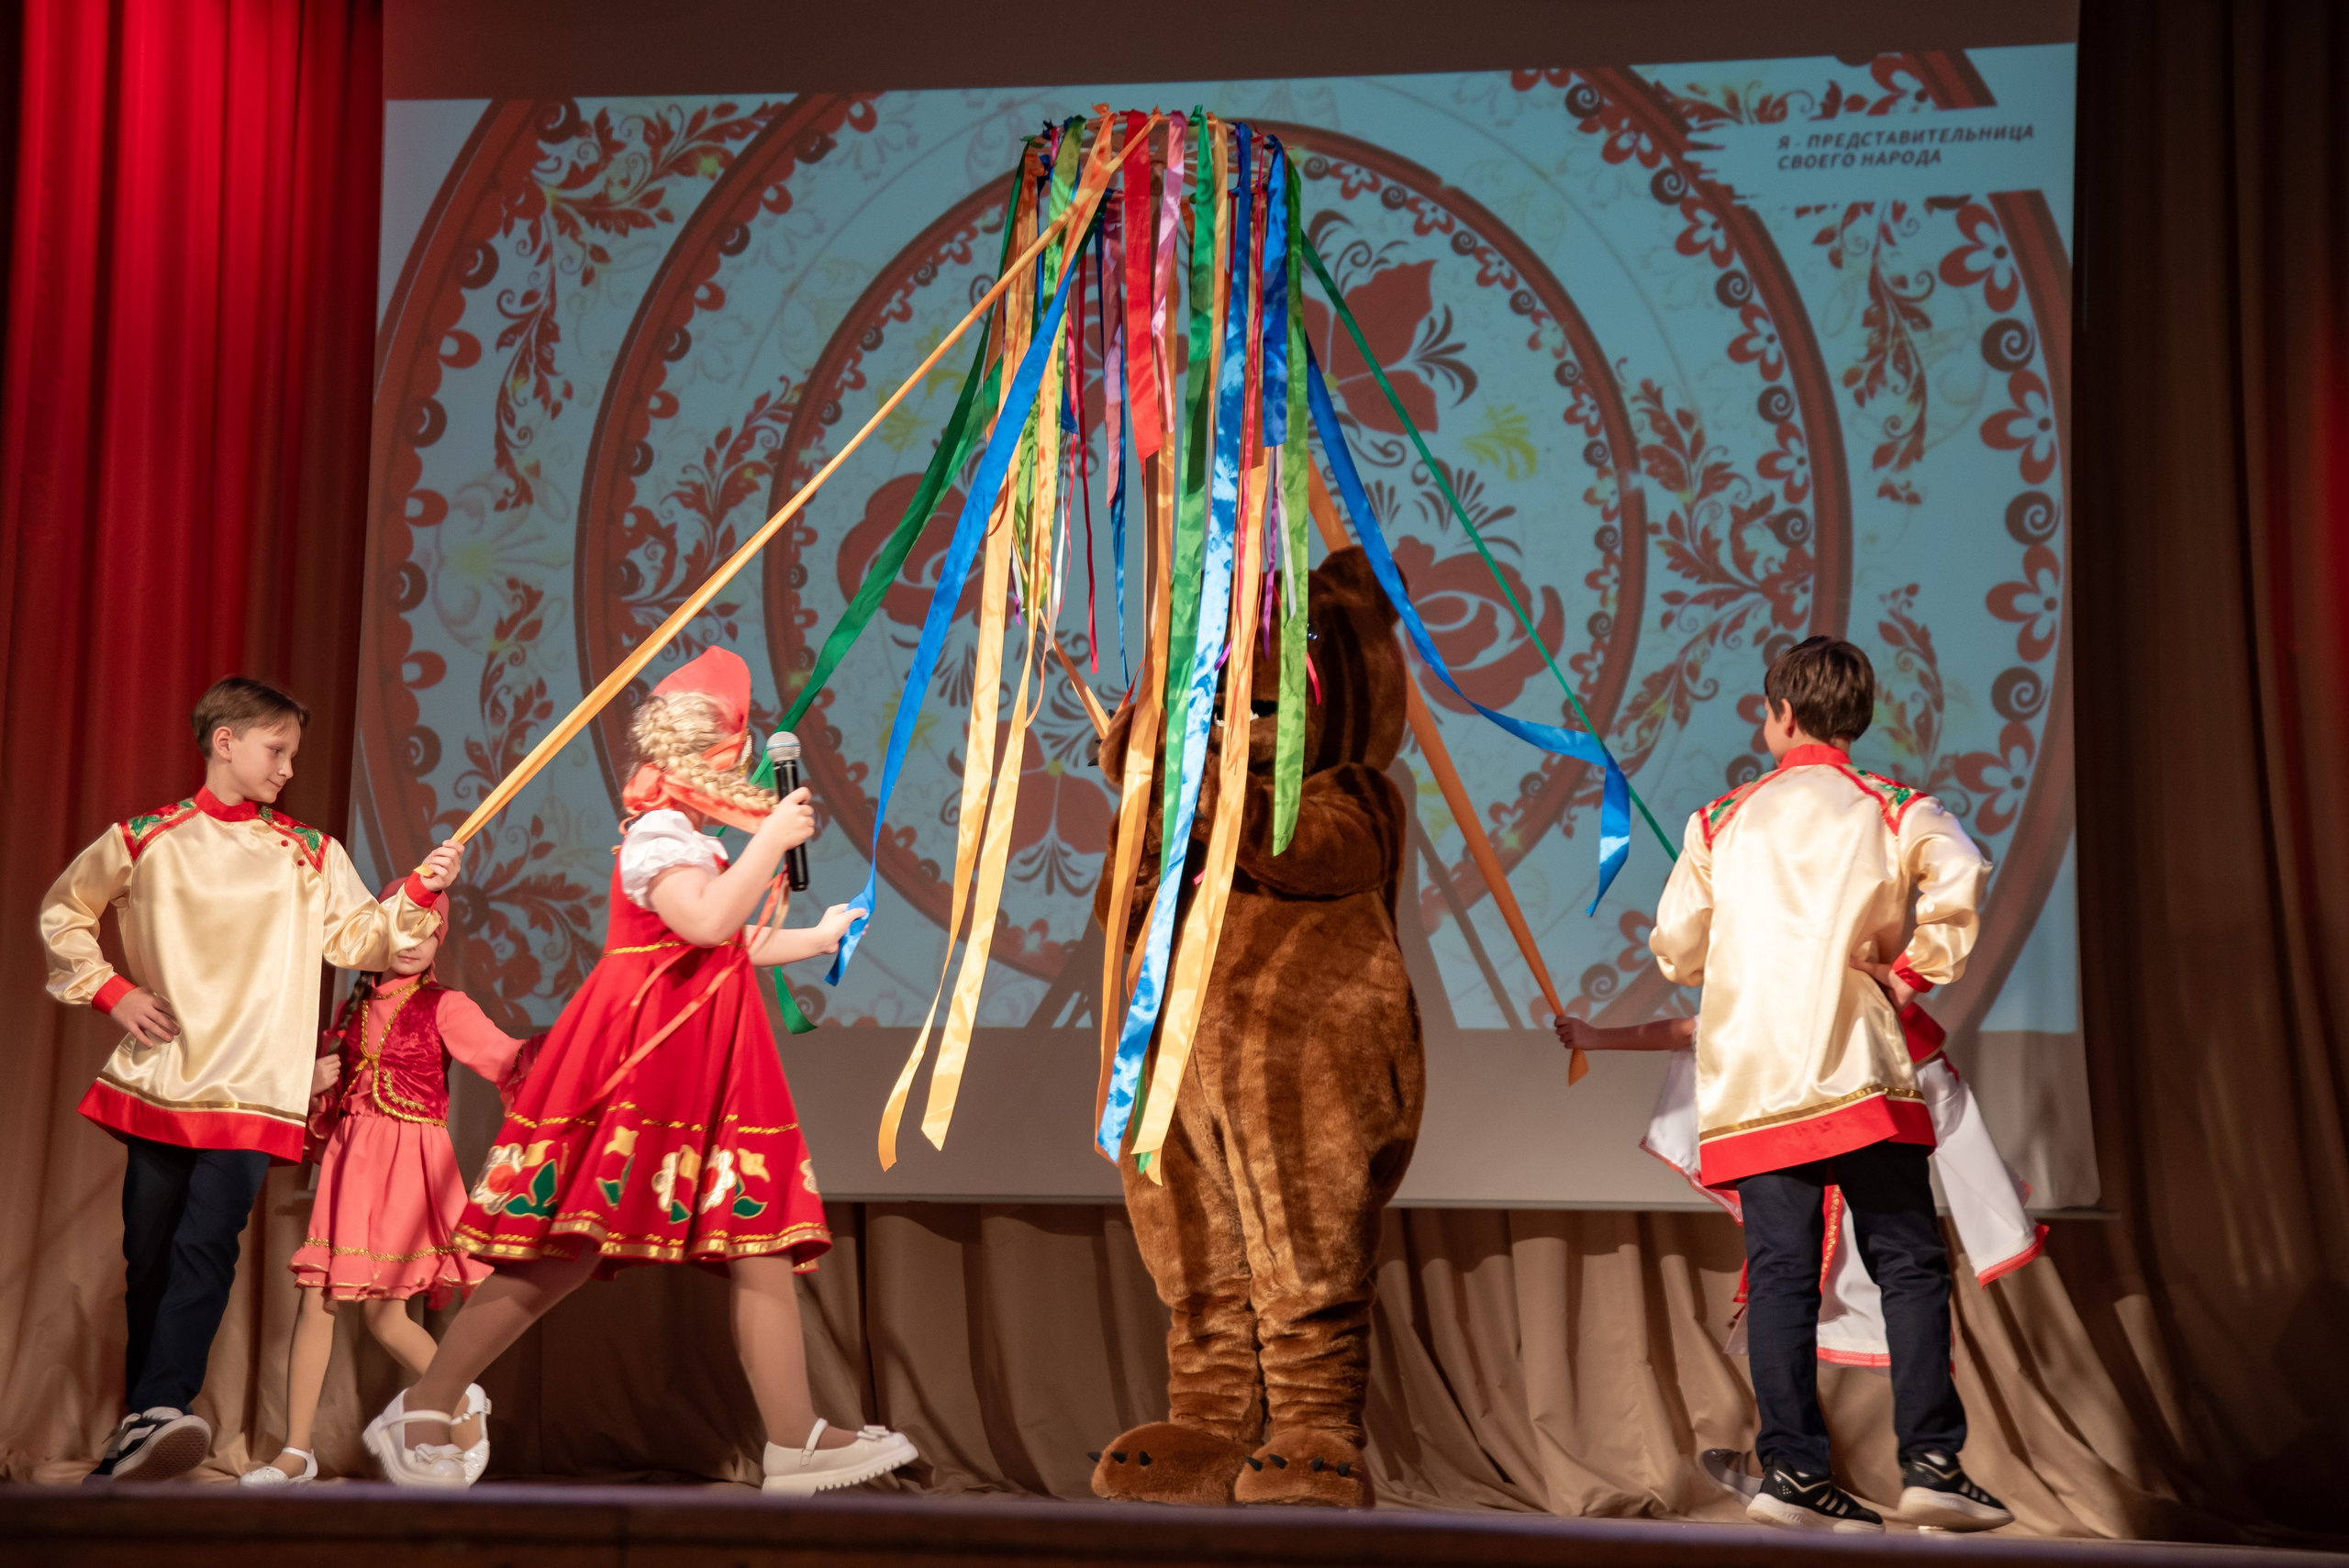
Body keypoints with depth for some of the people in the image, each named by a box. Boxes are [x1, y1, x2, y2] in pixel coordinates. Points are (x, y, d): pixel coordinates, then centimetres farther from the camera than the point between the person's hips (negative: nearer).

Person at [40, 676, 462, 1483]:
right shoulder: (145, 840, 7)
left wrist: (417, 893, -14)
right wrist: (110, 991, 3)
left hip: (252, 1090, -1)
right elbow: (63, 913, 16)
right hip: (159, 1079, 1)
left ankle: (152, 1419, -24)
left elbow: (358, 938, 2)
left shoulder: (309, 855, 8)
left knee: (206, 1247, -16)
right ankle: (144, 1422, 18)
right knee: (149, 1254, 7)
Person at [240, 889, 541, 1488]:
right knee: (315, 1299, -1)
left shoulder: (445, 1007, -1)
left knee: (384, 1312, -6)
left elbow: (507, 1059, -14)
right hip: (348, 1158, 5)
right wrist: (312, 1084, 2)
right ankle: (296, 1451, 7)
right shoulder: (354, 1008, 15)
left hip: (409, 1161, -5)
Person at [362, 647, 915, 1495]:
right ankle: (423, 1411, 4)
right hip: (640, 1060, -10)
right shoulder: (659, 832, -11)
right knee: (565, 1252, -9)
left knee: (763, 1248, 3)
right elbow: (706, 922, -29)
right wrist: (772, 841, -20)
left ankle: (795, 1440, 3)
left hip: (706, 1070, 10)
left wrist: (819, 937, 39)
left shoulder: (695, 842, 19)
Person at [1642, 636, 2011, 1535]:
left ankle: (1791, 1469, -4)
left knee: (1779, 1273, 1)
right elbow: (1960, 880, -14)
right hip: (1854, 1071, -2)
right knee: (1909, 1265, 0)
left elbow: (1674, 948, 12)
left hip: (1748, 1079, 2)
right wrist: (1915, 972, -2)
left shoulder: (1722, 820, 13)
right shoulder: (1890, 810, 7)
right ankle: (1931, 1462, -7)